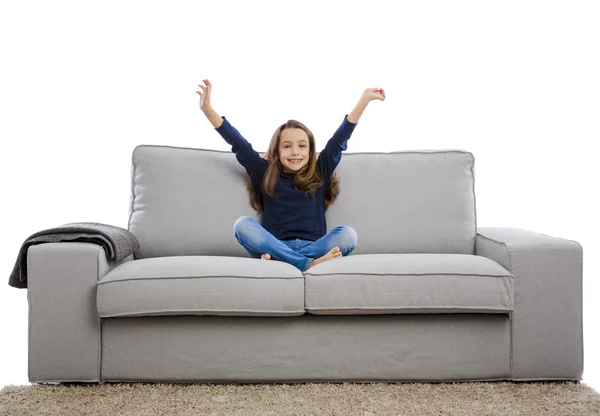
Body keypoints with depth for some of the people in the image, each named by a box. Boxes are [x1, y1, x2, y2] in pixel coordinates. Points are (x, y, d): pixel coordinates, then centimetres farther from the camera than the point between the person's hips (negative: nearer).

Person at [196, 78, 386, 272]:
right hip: (276, 245, 0)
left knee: (348, 234, -27)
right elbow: (239, 144, 11)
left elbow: (339, 139, 15)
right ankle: (309, 263, -40)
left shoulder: (320, 174, 17)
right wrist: (207, 108, 7)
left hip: (312, 246, 1)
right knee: (242, 224, -27)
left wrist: (365, 99, 15)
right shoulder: (265, 175, 15)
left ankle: (278, 259, -36)